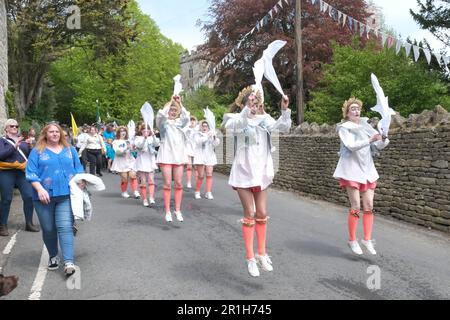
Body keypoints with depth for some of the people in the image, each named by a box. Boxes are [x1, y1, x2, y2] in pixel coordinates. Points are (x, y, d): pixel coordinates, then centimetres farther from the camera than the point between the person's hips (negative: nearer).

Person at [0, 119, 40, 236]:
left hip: (22, 172, 3)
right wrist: (15, 146, -19)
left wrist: (30, 146, -7)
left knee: (29, 197, -4)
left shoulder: (23, 140, 16)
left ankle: (29, 224, 9)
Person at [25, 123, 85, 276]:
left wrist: (80, 181, -4)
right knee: (48, 229, 8)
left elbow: (79, 169, 16)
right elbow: (31, 173, -2)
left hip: (66, 194, 0)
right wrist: (40, 189, -16)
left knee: (65, 227, -12)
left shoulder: (70, 150, 14)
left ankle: (68, 262, -16)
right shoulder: (37, 151, 6)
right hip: (45, 196, 0)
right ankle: (53, 256, 30)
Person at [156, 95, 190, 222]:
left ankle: (178, 210, 12)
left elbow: (187, 117, -9)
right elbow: (161, 114, -17)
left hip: (178, 155, 3)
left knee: (178, 183, 3)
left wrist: (179, 103, -4)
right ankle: (167, 211, 3)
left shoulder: (180, 122, 13)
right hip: (166, 155, -3)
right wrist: (170, 102, -6)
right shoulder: (163, 122, 6)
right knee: (167, 184, -3)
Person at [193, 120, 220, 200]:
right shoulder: (197, 135, 6)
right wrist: (207, 136, -29)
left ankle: (208, 193, -2)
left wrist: (214, 137, -21)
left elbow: (216, 144, -2)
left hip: (210, 157, 3)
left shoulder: (211, 135, 14)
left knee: (209, 175, -5)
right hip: (200, 157, -3)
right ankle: (197, 192, 8)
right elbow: (198, 141, -16)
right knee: (201, 176, -6)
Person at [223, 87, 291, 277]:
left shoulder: (265, 119, 2)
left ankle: (261, 254, 24)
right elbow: (230, 127, -29)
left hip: (261, 171, 3)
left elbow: (283, 128, -11)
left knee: (262, 214, 8)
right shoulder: (237, 119, -5)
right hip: (243, 171, -3)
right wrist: (247, 109, -39)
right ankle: (250, 258, 11)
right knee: (249, 215, 0)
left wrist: (285, 110, -27)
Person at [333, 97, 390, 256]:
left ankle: (367, 239, 12)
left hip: (367, 169, 5)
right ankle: (352, 240, 9)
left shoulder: (366, 126, 10)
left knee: (369, 205, 2)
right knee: (356, 207, -5)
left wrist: (384, 140, -19)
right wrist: (369, 140, -33)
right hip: (352, 170, -5)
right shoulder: (344, 128, -5)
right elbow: (352, 146, -21)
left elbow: (379, 145, 3)